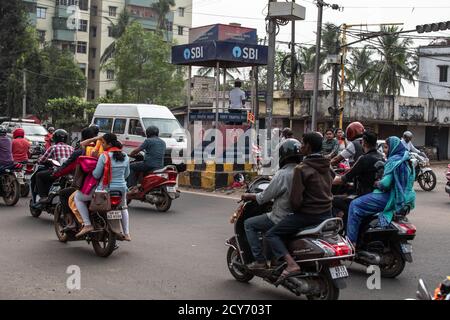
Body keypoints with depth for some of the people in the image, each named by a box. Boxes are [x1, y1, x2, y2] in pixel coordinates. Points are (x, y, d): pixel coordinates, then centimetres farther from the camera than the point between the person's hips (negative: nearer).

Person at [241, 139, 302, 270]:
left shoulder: (282, 174, -19)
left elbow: (264, 197, -14)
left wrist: (248, 196, 4)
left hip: (282, 218, -8)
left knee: (249, 224, 5)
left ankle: (260, 260, -1)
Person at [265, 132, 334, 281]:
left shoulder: (302, 169, -15)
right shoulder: (327, 167, 8)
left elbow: (296, 198, -17)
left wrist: (295, 210, 3)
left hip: (307, 215, -8)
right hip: (327, 214, 8)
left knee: (271, 234, -4)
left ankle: (291, 264, -22)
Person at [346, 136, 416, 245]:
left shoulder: (394, 161, -15)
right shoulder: (406, 160, 16)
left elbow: (386, 183, -23)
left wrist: (376, 184, -3)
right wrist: (380, 182, 17)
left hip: (391, 198, -11)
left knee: (355, 205, -10)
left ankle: (351, 241, -11)